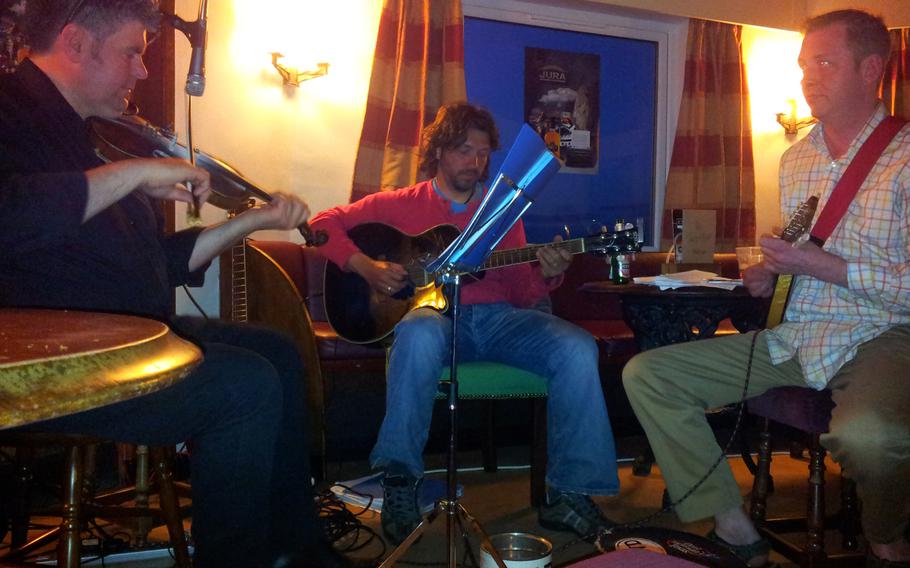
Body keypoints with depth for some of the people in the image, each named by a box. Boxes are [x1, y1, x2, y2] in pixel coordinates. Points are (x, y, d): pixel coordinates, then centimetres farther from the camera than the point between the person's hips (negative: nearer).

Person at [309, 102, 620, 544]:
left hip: (497, 317, 3)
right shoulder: (401, 204, 13)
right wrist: (365, 266, -7)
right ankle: (399, 482, -27)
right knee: (420, 334, -40)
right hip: (434, 310, -3)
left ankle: (569, 494, -17)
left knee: (578, 348, -23)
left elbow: (521, 293, 13)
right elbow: (325, 223, 9)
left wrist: (546, 276, -9)